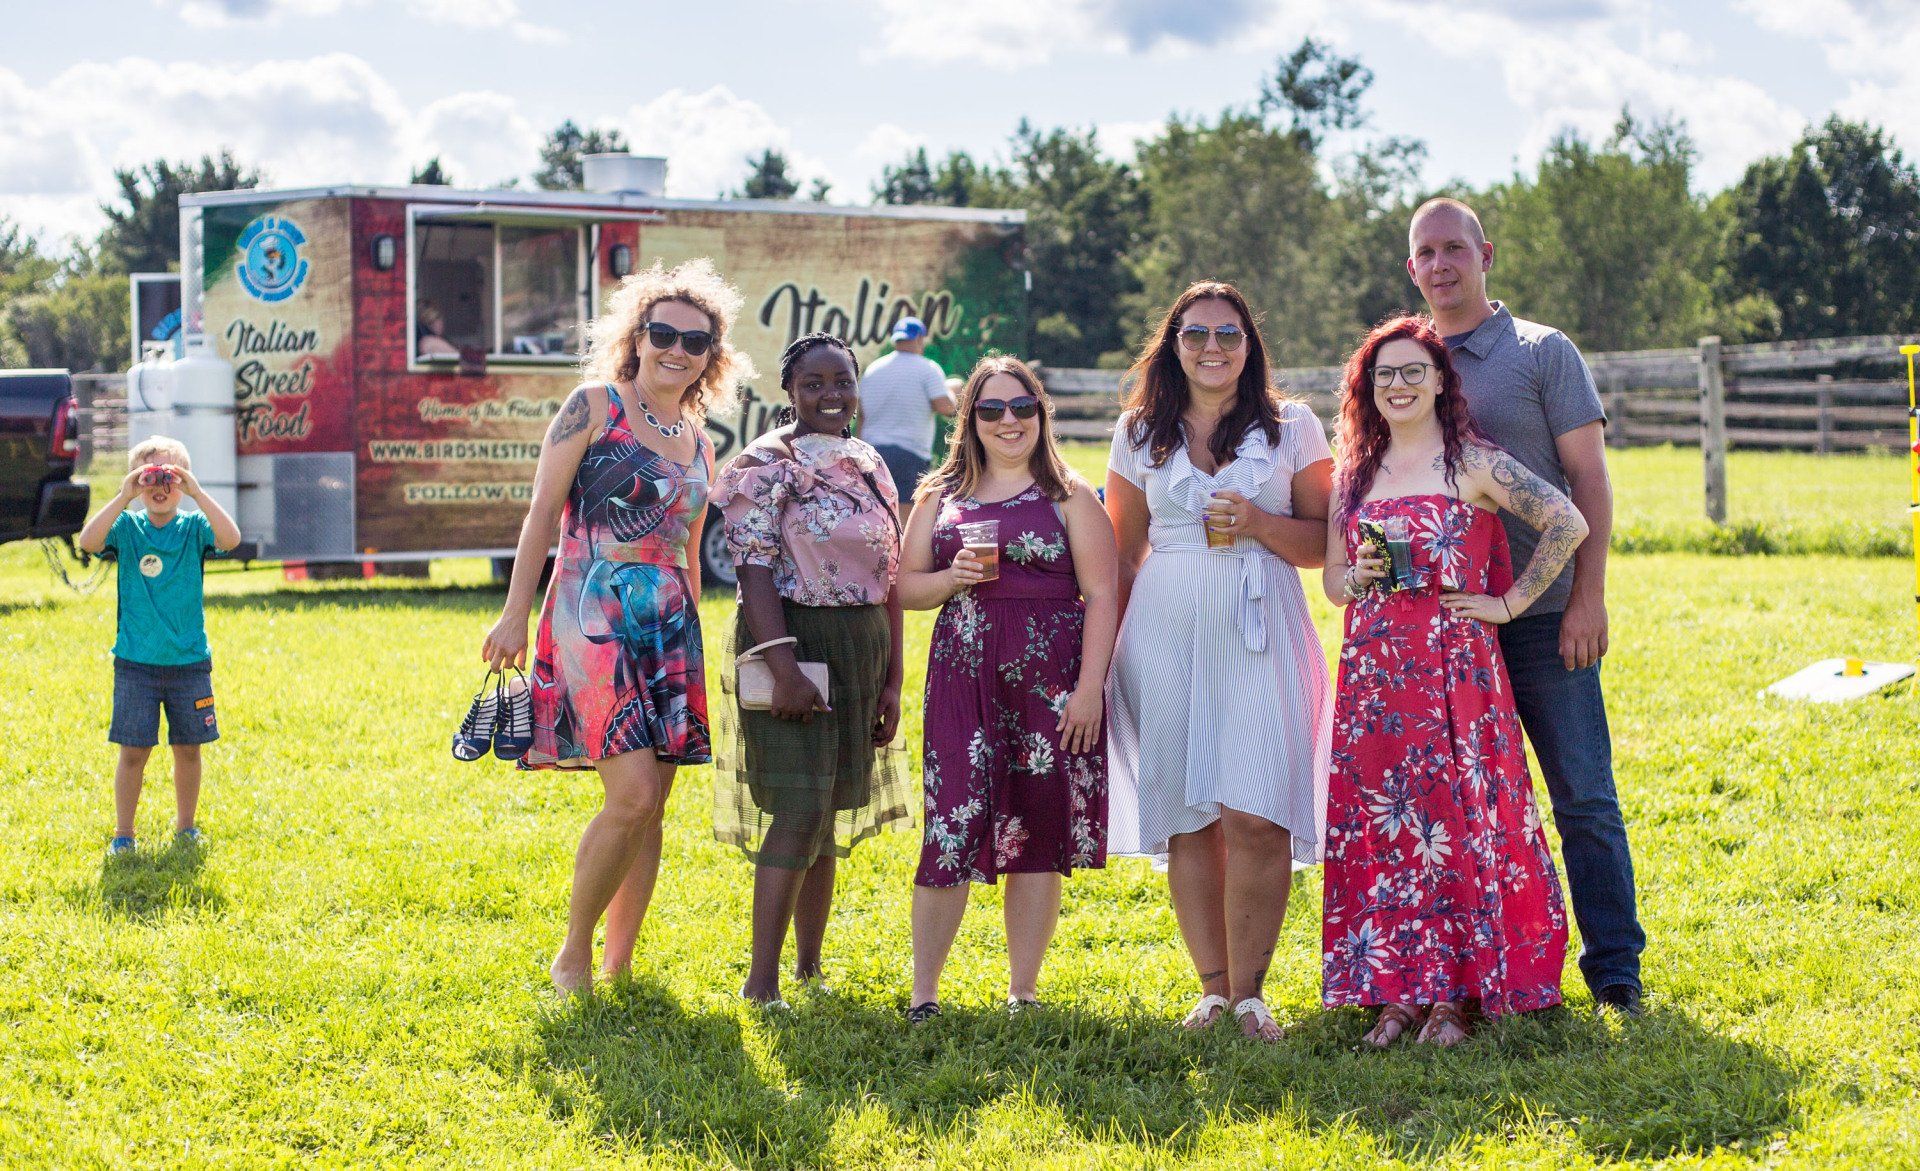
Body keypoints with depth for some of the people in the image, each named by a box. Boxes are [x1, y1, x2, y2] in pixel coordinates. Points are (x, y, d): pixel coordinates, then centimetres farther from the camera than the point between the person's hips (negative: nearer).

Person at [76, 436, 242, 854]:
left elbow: (230, 538, -21)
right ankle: (123, 834, 10)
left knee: (188, 749, 10)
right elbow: (87, 541, -20)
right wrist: (123, 497, -24)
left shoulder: (193, 527, -1)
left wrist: (197, 492, -24)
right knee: (133, 752, 0)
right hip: (135, 663, -1)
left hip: (189, 661, 1)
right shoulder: (126, 527, -1)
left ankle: (186, 825, 25)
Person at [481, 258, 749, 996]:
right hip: (593, 615, -6)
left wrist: (692, 643, 20)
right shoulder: (595, 406, -1)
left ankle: (618, 964, 14)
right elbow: (542, 512, -4)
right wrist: (516, 611, -10)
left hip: (670, 628, 6)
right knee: (633, 792, -16)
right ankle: (573, 955, 0)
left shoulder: (697, 443, 16)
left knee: (651, 804, 5)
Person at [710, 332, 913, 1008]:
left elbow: (888, 581, 14)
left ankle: (809, 966, 22)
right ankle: (761, 982, -11)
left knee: (830, 816, 12)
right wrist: (784, 668, -24)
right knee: (800, 813, -13)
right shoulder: (767, 467, -8)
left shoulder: (870, 468, 12)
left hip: (862, 650, 7)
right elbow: (754, 572, -15)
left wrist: (891, 681, 10)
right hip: (795, 645, -7)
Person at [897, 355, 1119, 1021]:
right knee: (951, 828, -5)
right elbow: (906, 589, 14)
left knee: (1037, 834, 2)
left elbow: (1101, 596, -1)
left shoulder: (1068, 497, 4)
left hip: (1049, 679, -1)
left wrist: (1089, 688, -10)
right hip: (963, 678, 2)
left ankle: (1023, 991, 12)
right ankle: (923, 992, 3)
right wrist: (953, 579, -7)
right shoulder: (942, 496, 13)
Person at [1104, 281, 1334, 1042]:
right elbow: (1121, 552, 16)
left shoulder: (1291, 429, 7)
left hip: (1260, 636, -2)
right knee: (1187, 818, 1)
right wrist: (1103, 651, 12)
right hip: (1166, 635, 2)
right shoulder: (1141, 435, 12)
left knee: (1254, 817, -11)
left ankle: (1248, 992, -2)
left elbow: (1325, 543, 6)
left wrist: (1259, 524, -11)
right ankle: (1213, 986, 11)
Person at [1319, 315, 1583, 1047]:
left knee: (1454, 817, -5)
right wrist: (1359, 576, -4)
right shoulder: (1356, 476, 14)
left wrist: (1509, 602, -7)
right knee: (1377, 822, 2)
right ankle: (1394, 992, 9)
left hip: (1452, 666, -4)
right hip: (1373, 672, 5)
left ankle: (1453, 994, 2)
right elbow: (1331, 578, 18)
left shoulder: (1473, 465, -1)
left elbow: (1569, 524, -9)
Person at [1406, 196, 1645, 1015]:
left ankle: (1615, 972, 0)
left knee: (1584, 797, -4)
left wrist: (1588, 596, -11)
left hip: (1542, 614, -3)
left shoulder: (1543, 353, 2)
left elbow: (1589, 480, -2)